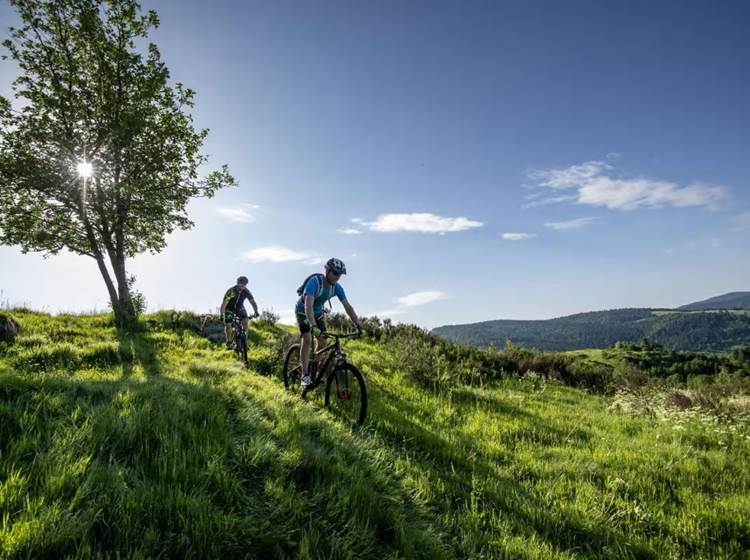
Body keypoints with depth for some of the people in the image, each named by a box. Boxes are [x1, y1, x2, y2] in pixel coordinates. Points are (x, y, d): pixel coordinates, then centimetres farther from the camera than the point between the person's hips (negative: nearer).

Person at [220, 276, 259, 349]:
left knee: (245, 321, -21)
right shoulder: (231, 291, -28)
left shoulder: (246, 291, -19)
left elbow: (253, 302, -19)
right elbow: (224, 303, -30)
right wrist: (222, 315, -40)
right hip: (229, 308, -2)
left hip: (239, 308, 2)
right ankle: (229, 343, -3)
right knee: (228, 325, -17)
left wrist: (256, 312, -36)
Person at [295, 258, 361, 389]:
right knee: (307, 340, -21)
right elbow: (308, 306, -46)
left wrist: (358, 325, -27)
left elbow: (348, 307, -17)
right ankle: (305, 376, -16)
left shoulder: (337, 287, -18)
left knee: (322, 341, -2)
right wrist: (313, 326, -58)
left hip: (318, 311, 5)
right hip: (303, 311, -5)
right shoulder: (314, 281, -35)